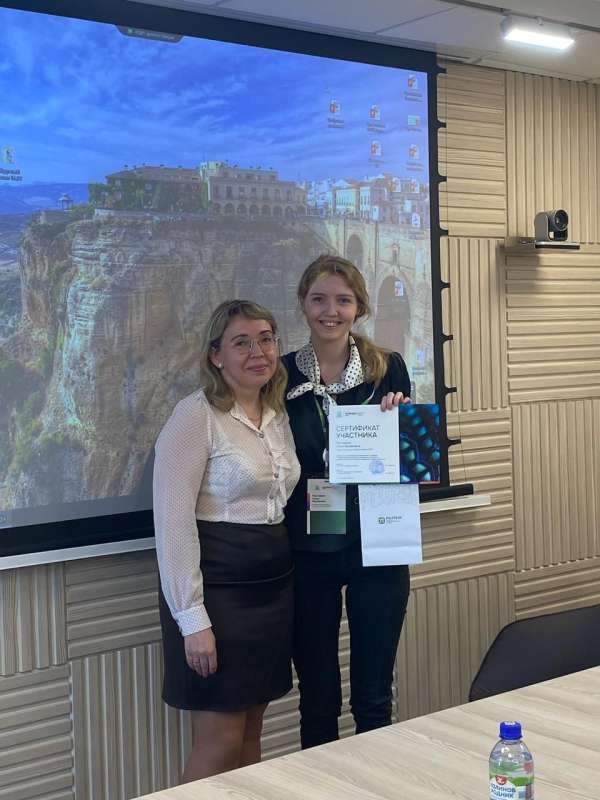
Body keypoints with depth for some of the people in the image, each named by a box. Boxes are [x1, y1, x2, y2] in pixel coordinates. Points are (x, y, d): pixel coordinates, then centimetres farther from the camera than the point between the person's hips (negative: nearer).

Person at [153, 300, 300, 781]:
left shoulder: (279, 415, 11)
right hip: (219, 590, -7)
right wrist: (192, 619, -19)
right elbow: (173, 521, -15)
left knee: (251, 734, 13)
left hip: (275, 586, 7)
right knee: (219, 741, -2)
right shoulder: (196, 416, -11)